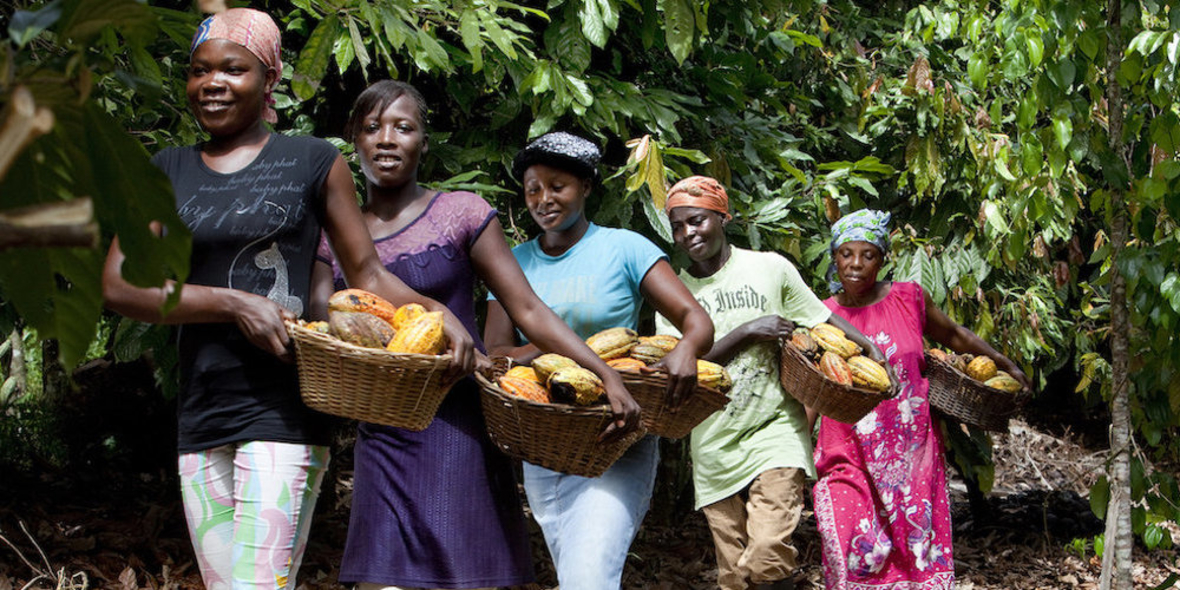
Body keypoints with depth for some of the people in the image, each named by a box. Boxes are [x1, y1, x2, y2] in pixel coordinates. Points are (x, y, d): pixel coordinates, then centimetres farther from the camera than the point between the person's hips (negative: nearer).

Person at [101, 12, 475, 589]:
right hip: (201, 413, 4)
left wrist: (442, 317, -11)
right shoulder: (167, 172, 12)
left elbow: (366, 272, 8)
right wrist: (233, 303, -12)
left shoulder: (312, 162, 5)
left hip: (283, 411, -4)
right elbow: (118, 284, 1)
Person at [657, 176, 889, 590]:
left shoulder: (769, 268, 2)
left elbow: (823, 319, 10)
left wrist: (872, 349, -4)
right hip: (714, 446, 3)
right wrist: (748, 331, -11)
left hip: (775, 431, -3)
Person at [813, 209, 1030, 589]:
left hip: (912, 454, 1)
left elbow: (955, 336, 20)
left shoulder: (909, 298, 3)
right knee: (852, 558, -13)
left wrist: (1007, 365, 24)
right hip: (848, 457, -1)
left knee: (919, 557, 3)